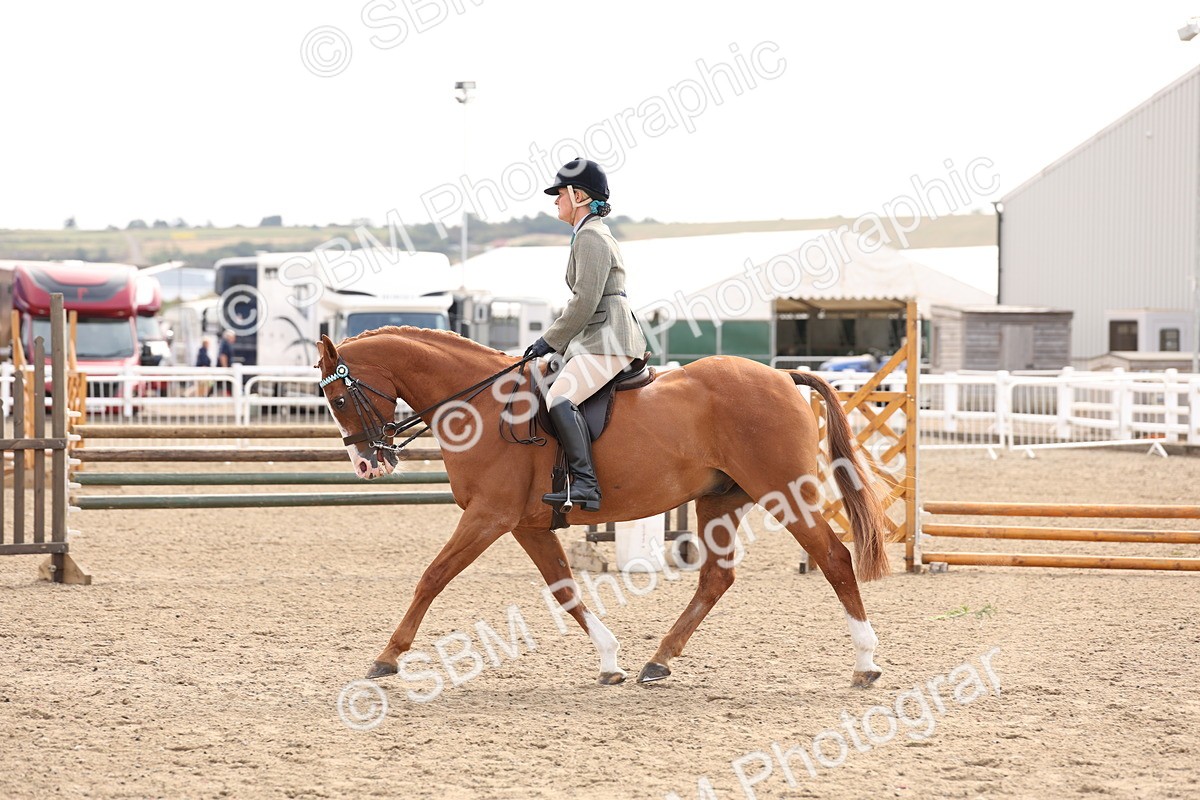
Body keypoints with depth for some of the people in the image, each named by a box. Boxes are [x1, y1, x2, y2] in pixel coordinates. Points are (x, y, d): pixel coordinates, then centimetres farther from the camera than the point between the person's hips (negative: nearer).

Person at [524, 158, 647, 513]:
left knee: (560, 397, -28)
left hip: (608, 342, -12)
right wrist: (556, 339, 22)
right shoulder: (593, 235, 22)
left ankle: (585, 485, -36)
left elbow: (585, 302, -18)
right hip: (597, 340, 12)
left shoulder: (590, 238, -11)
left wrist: (550, 340, -12)